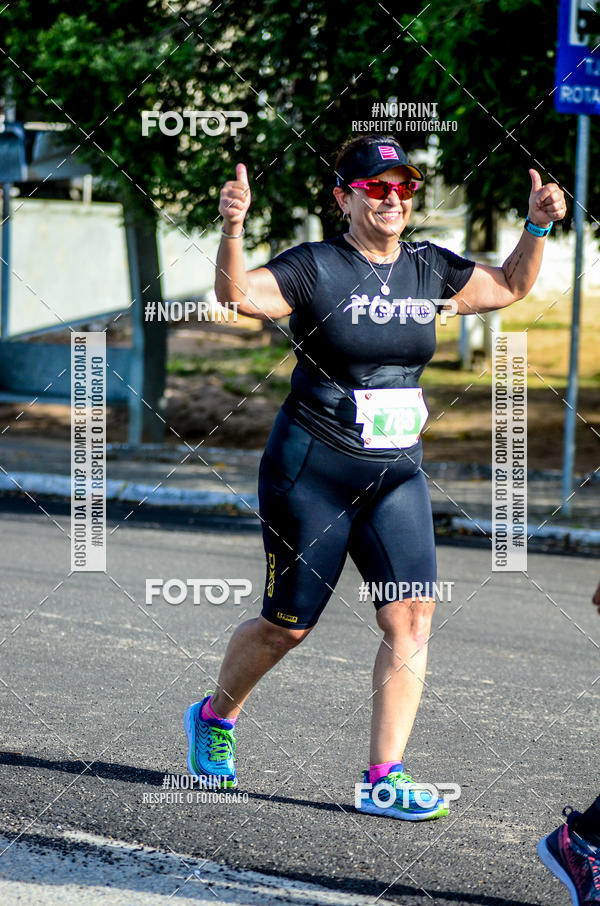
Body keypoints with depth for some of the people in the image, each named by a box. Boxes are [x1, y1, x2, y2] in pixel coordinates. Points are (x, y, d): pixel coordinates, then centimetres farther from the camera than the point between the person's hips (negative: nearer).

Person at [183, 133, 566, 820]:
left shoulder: (428, 268, 7)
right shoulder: (315, 267, -11)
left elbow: (507, 287, 21)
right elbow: (238, 294, -27)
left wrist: (536, 228, 6)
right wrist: (232, 230, -44)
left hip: (396, 474, 5)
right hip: (311, 473, -5)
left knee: (411, 616, -10)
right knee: (288, 625, 5)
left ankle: (384, 780, -5)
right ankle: (214, 717, 34)